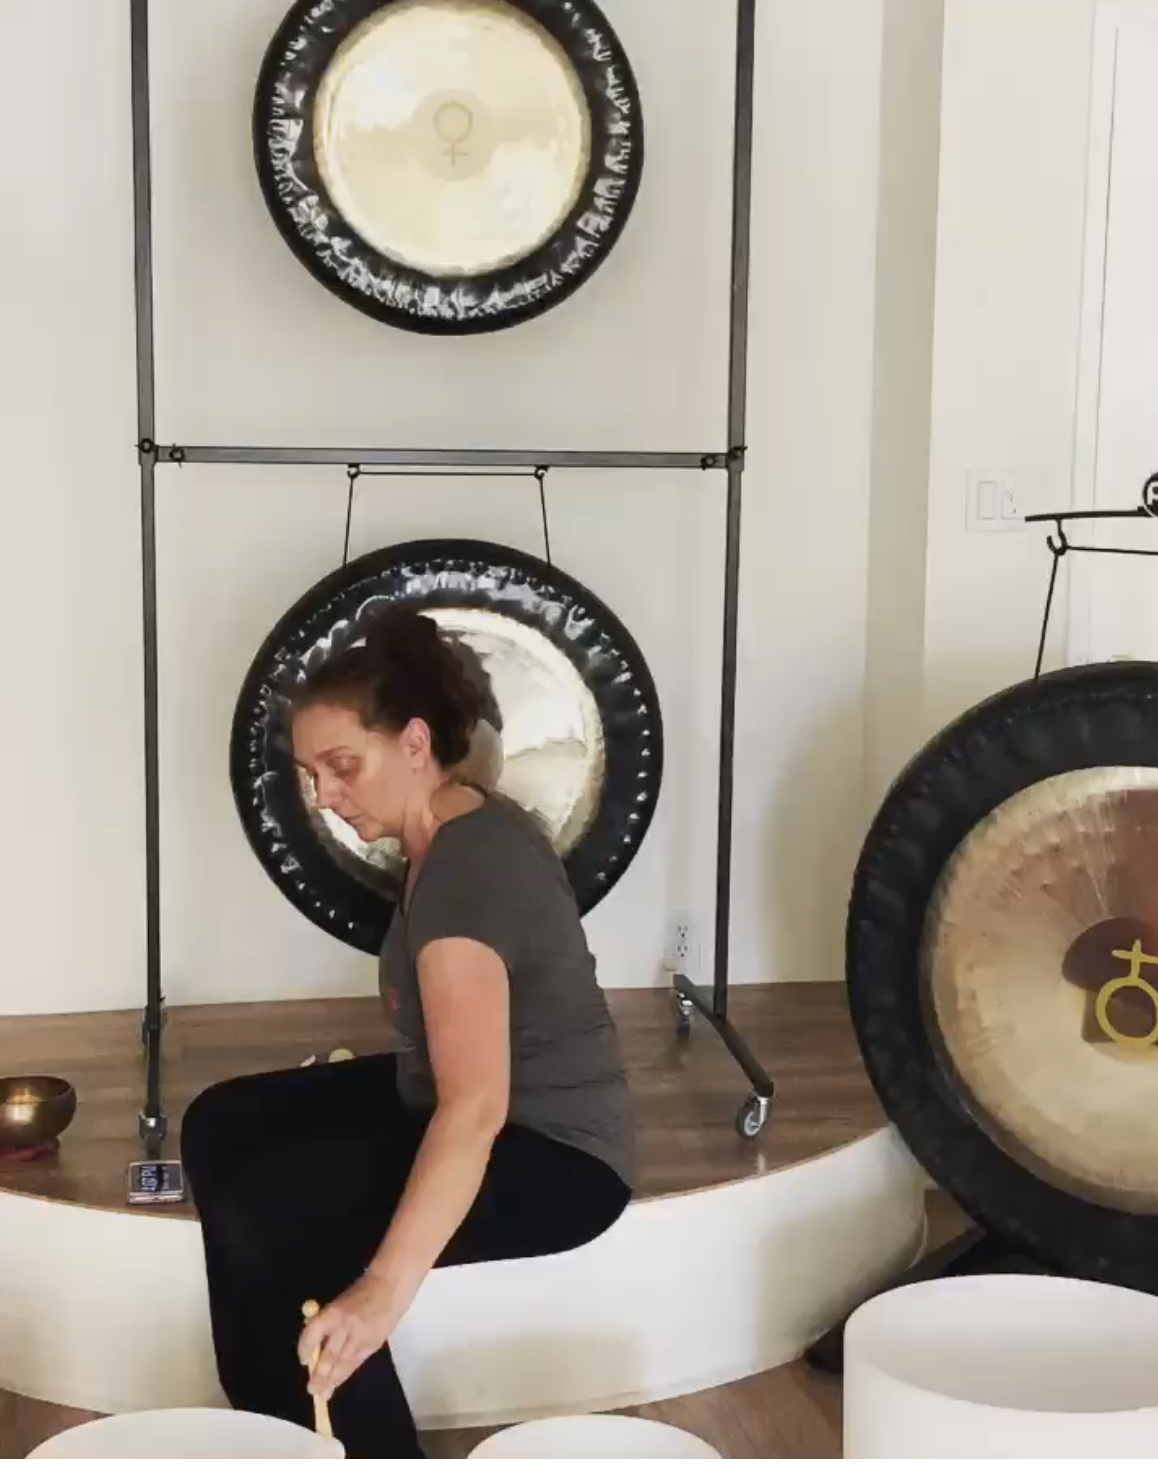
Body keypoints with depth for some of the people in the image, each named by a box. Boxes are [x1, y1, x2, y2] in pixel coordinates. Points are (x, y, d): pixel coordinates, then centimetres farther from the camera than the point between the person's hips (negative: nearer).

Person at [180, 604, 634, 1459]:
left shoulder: (466, 873, -27)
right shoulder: (466, 828, 4)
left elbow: (475, 1110, -39)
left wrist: (383, 1289, -46)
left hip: (555, 1159, -10)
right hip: (487, 1104, 11)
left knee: (259, 1215, -24)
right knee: (220, 1127, 5)